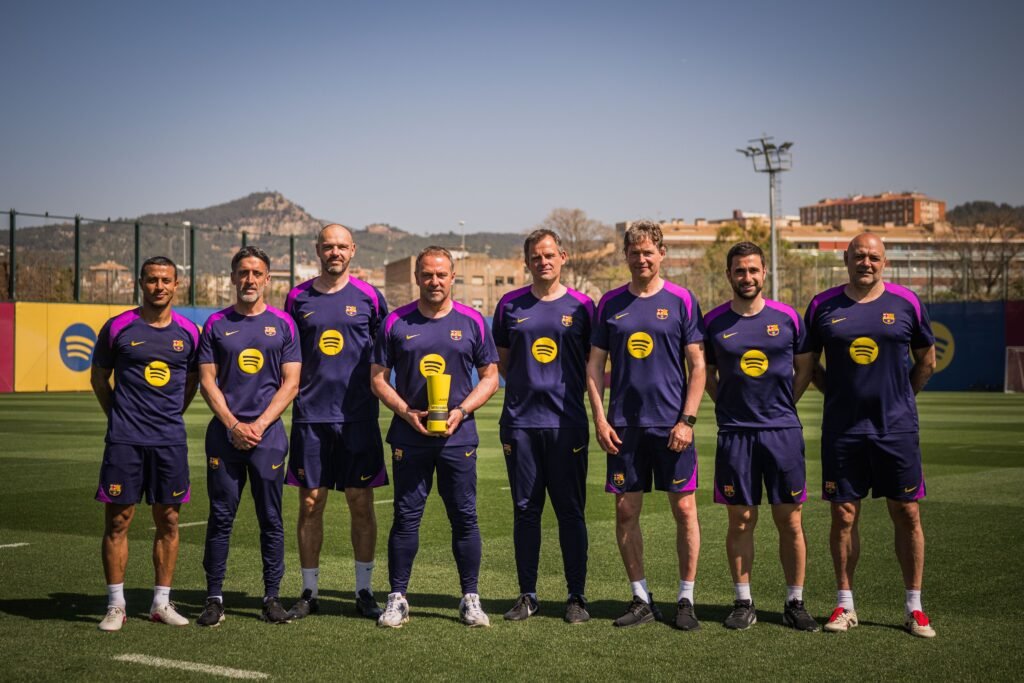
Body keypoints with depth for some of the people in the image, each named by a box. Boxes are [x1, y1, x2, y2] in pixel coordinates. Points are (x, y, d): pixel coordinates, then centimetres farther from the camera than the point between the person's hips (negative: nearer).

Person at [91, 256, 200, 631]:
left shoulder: (189, 332, 5)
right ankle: (116, 605, 9)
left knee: (168, 522, 6)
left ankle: (161, 603, 16)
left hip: (171, 440, 2)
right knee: (117, 521, 0)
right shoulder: (118, 328, -1)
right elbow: (99, 378, 11)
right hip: (125, 440, -2)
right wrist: (119, 416, 10)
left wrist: (171, 415, 12)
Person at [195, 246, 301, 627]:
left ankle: (272, 596, 12)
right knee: (221, 517, 2)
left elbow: (290, 384, 2)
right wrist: (233, 425, -7)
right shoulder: (216, 324, 8)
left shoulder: (282, 324, 6)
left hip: (268, 433, 0)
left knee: (271, 519, 4)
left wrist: (260, 424, -8)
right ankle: (214, 598, 9)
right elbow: (207, 381, 4)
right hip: (224, 434, 0)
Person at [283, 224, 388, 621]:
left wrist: (377, 389, 4)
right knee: (310, 504, 4)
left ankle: (364, 591, 14)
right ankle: (310, 592, 15)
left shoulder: (368, 297, 4)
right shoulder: (298, 298, 8)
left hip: (358, 415, -1)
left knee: (361, 504, 3)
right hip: (310, 416, 1)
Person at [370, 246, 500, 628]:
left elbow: (490, 377, 7)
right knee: (406, 517, 3)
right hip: (409, 435, 0)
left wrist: (461, 411, -8)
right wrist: (406, 412, -9)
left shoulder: (472, 321, 4)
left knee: (464, 517, 4)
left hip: (458, 435, 0)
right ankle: (397, 599, 11)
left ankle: (470, 599, 14)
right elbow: (378, 378, 6)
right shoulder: (396, 322, 4)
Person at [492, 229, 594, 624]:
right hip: (520, 422, 2)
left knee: (570, 511, 2)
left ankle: (577, 596, 11)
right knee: (525, 510, 7)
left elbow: (593, 365, 11)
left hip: (567, 423, -1)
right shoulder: (510, 305, 8)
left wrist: (569, 390, 0)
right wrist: (529, 386, 6)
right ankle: (527, 595, 16)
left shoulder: (581, 306, 4)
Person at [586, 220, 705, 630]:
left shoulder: (681, 300, 0)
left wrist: (687, 419, -9)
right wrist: (599, 418, 0)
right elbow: (595, 364, 9)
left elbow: (698, 365, -1)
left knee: (684, 508, 0)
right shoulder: (611, 303, 7)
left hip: (671, 424, -2)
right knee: (626, 511, 5)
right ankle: (641, 599, 18)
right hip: (624, 425, 3)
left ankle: (686, 600, 12)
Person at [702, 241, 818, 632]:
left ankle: (795, 603, 13)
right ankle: (743, 603, 14)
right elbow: (707, 374, 15)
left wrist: (781, 407, 7)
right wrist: (730, 406, 7)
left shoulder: (787, 318, 3)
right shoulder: (713, 322, 3)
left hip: (783, 431, 0)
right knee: (740, 520, 4)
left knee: (790, 521, 2)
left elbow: (804, 368, 13)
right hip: (735, 434, 0)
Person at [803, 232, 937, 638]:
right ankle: (845, 605, 17)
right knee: (843, 516, 4)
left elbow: (926, 360, 12)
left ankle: (914, 608, 13)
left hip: (897, 429, 0)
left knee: (907, 515, 3)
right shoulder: (823, 306, 3)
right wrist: (840, 393, 7)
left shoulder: (906, 303, 2)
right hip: (842, 432, 0)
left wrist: (900, 397, 9)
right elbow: (808, 364, 13)